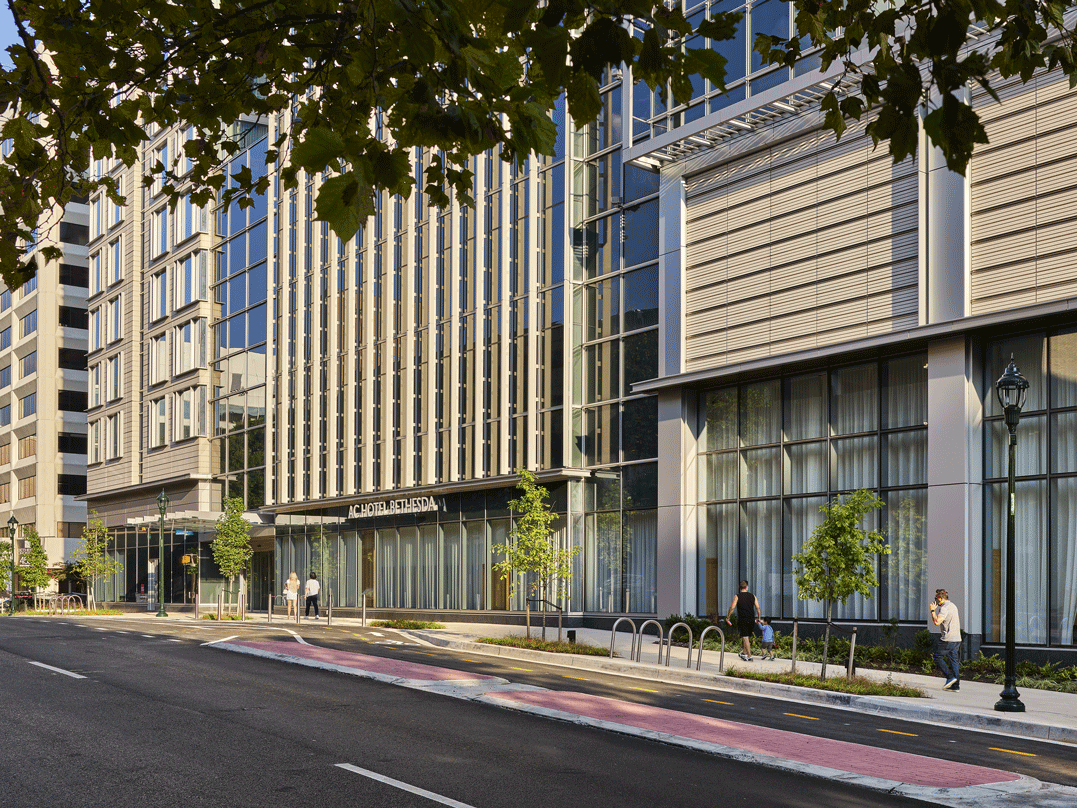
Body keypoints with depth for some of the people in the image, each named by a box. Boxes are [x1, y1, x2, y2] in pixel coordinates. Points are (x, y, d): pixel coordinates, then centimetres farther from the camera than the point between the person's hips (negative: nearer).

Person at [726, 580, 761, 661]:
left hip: (742, 619, -3)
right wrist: (758, 618, 14)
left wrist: (728, 617, 3)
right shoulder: (752, 596, 7)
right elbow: (758, 608, 3)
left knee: (745, 637, -5)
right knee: (748, 637, 17)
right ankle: (744, 653, 27)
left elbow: (732, 607, -9)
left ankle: (749, 656, -10)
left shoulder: (737, 596, -2)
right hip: (751, 619, 3)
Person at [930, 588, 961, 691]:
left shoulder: (945, 607, -14)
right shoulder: (953, 606, 19)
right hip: (957, 638, 9)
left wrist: (933, 610, -10)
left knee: (938, 657, 2)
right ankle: (956, 685, 7)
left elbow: (937, 622, -22)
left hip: (948, 639, -9)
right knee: (953, 660, 9)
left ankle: (950, 677, -7)